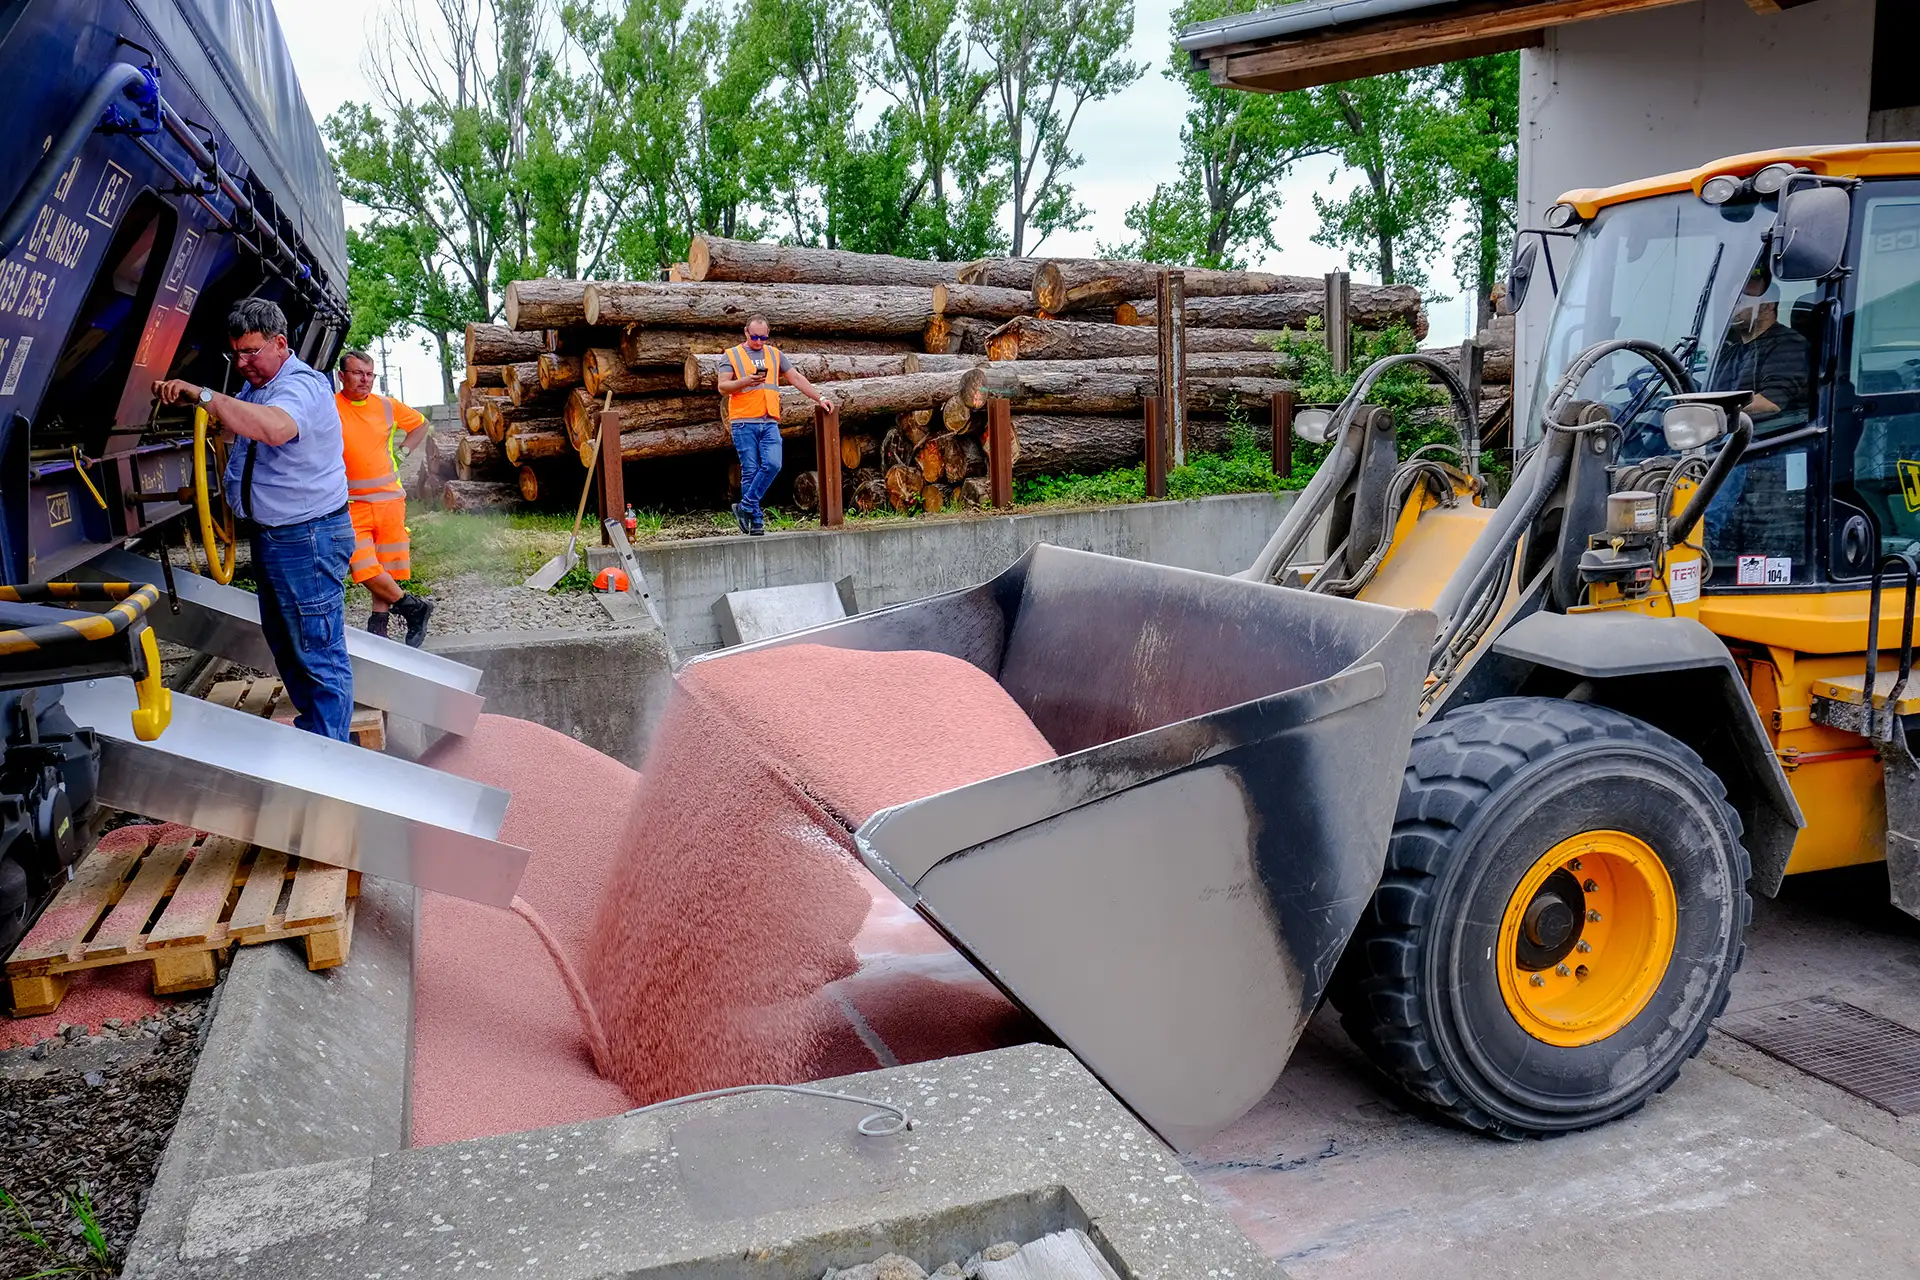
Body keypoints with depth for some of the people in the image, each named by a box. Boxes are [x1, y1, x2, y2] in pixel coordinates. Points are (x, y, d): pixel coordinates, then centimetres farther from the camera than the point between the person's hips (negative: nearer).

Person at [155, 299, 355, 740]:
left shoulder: (303, 386, -19)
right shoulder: (254, 389, 12)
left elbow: (274, 427, -40)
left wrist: (201, 394, -36)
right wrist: (181, 397, 10)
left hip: (308, 538, -11)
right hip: (269, 534, 11)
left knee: (319, 652, -6)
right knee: (284, 643, 21)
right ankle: (310, 724, 36)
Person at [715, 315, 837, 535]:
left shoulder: (775, 354, 18)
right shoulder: (732, 355, 7)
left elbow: (797, 378, 18)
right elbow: (723, 387, 0)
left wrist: (819, 398, 10)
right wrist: (746, 381, -16)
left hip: (769, 422, 3)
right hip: (743, 422, -3)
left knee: (772, 465, -15)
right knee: (750, 470, -4)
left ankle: (745, 507, -3)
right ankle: (756, 520, 2)